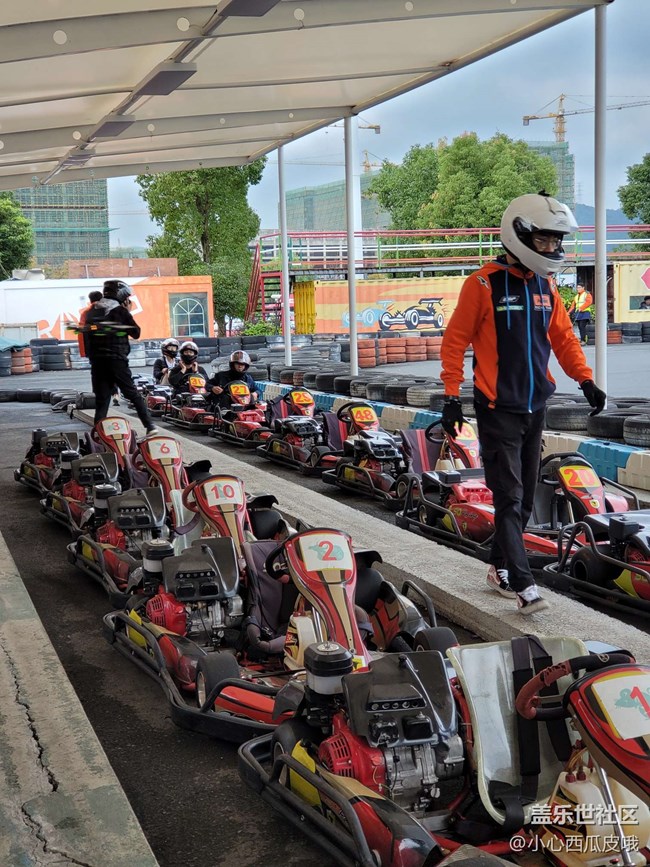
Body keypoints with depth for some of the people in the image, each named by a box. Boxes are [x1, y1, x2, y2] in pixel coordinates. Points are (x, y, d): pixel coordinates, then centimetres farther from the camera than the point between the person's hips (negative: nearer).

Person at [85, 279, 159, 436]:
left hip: (96, 361, 4)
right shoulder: (120, 311, -3)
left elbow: (86, 335, 16)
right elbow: (136, 333, 2)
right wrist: (128, 314, 10)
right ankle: (149, 426, 0)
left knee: (101, 398, 6)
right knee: (133, 394, 3)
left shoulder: (91, 312, 13)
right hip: (116, 360, -4)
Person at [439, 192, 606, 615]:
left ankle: (500, 568, 27)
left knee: (525, 498, 13)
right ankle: (524, 585, -7)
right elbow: (455, 341, -9)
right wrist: (452, 397, -11)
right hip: (498, 409, -7)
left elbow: (563, 336, 15)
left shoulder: (546, 285, 8)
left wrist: (585, 379, 3)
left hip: (535, 407, 7)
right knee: (509, 498, -8)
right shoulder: (484, 284, -11)